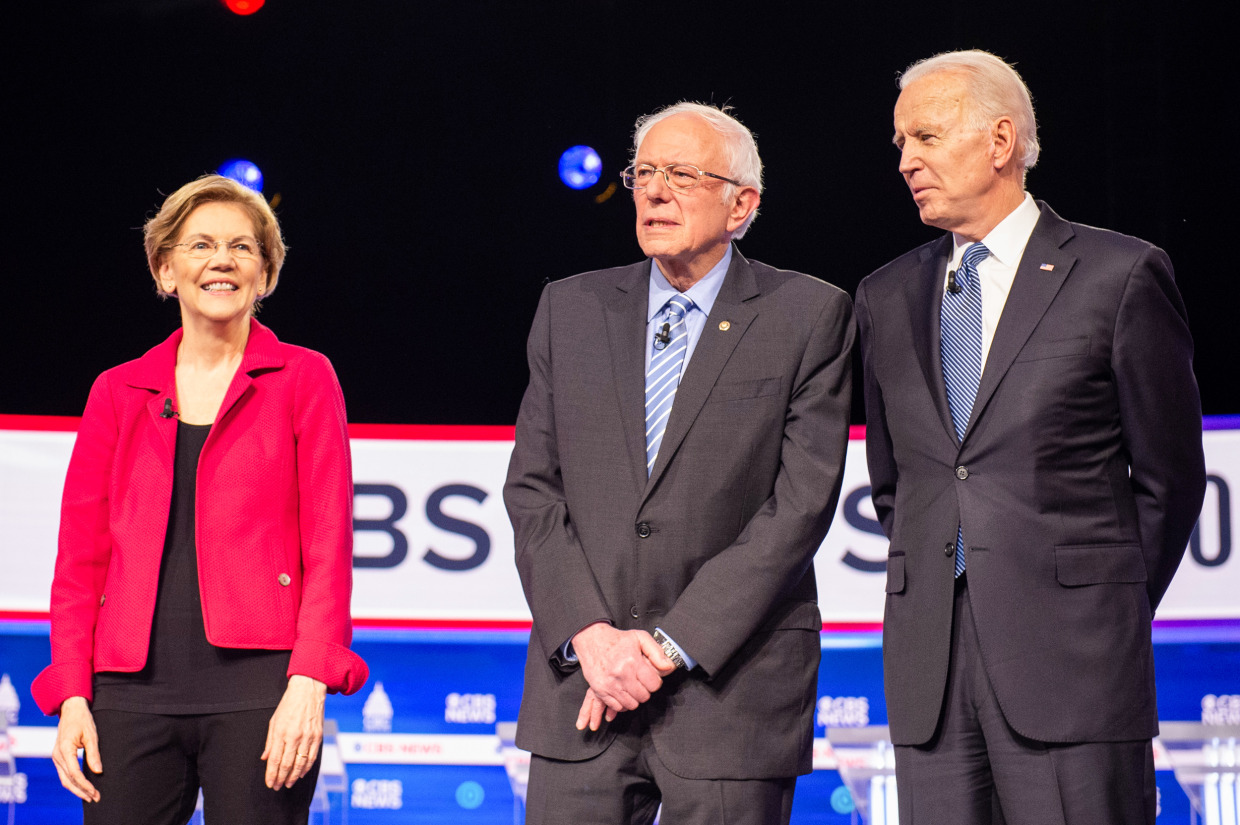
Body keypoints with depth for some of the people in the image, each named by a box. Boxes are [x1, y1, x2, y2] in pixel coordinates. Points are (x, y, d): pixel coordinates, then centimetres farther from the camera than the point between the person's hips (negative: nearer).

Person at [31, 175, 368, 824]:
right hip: (135, 692, 2)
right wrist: (73, 695, 2)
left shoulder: (303, 380, 7)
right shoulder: (118, 393, 14)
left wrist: (308, 683, -11)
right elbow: (80, 558, 13)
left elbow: (329, 548, 1)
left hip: (257, 688, -2)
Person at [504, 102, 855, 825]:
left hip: (732, 684, -3)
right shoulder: (570, 309, 11)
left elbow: (803, 500, -7)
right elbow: (533, 488, 7)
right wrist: (589, 633, -8)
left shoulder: (810, 316, 0)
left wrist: (672, 644, -12)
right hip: (580, 674, 3)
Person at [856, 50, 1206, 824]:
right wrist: (934, 592, 11)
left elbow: (1170, 476, 3)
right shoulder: (886, 297, 15)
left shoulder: (1120, 275, 0)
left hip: (1070, 658, -4)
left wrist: (1108, 618, 6)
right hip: (928, 663, 5)